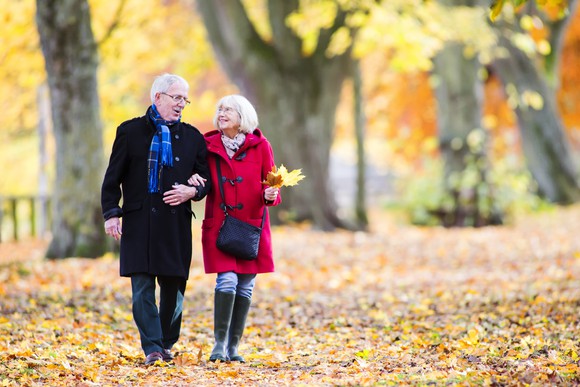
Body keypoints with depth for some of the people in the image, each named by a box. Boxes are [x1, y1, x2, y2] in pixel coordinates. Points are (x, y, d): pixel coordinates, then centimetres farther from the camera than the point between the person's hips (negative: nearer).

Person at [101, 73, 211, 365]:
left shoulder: (192, 137, 12)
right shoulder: (130, 132, 6)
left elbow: (206, 177, 15)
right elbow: (113, 177, 6)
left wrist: (192, 191, -7)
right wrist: (111, 213, -3)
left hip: (176, 221, 2)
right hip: (139, 221, -2)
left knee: (173, 285, 4)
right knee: (142, 286, -8)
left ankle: (166, 344, 18)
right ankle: (152, 348, -8)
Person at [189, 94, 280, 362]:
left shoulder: (260, 146, 1)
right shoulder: (209, 146, 3)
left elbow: (271, 186, 4)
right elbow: (202, 183, 12)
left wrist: (270, 195, -17)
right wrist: (194, 182, -10)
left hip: (252, 226, 1)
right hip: (219, 225, -1)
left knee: (245, 286, 4)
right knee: (227, 280, -14)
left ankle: (233, 347, 13)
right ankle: (219, 344, -5)